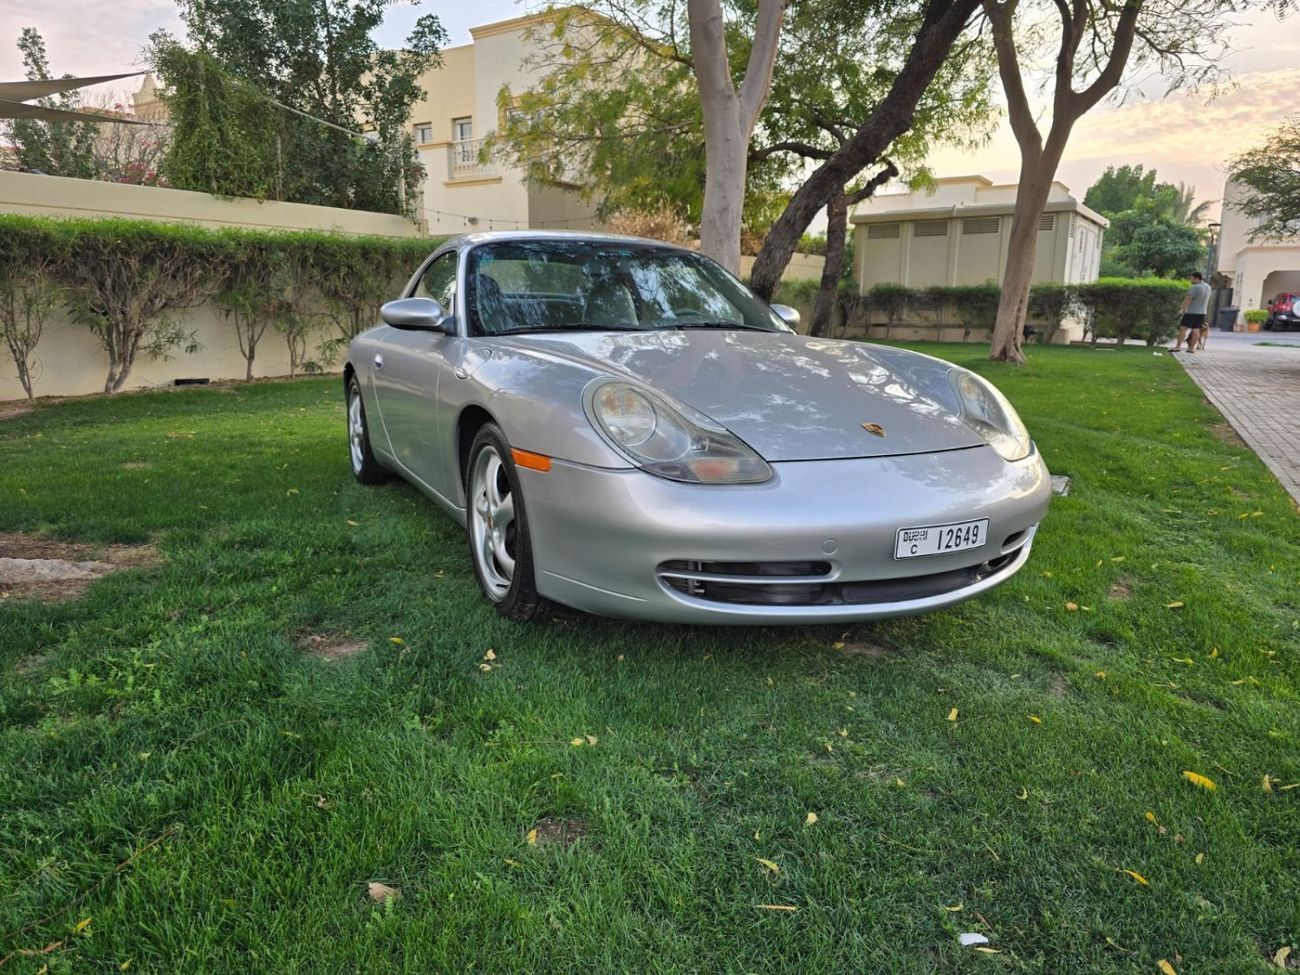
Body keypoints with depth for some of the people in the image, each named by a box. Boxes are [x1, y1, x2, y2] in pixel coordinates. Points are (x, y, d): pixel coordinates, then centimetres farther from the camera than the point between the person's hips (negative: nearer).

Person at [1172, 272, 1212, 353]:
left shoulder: (1194, 287, -17)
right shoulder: (1208, 287, 11)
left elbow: (1187, 299, -18)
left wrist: (1182, 309, -13)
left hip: (1191, 311, -8)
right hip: (1202, 312, 8)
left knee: (1183, 328, -5)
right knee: (1196, 330, 6)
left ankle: (1178, 346, -8)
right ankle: (1192, 348, 6)